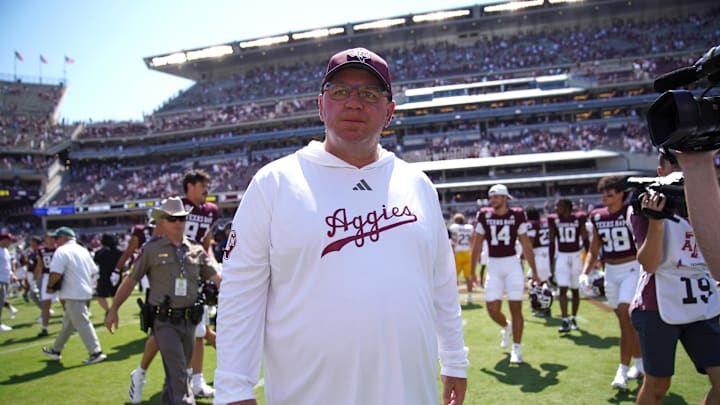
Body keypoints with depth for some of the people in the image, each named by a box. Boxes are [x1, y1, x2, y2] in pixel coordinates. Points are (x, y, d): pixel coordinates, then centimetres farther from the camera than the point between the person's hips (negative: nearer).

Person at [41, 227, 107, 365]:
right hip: (85, 291, 9)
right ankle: (56, 350, 32)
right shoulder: (83, 250, 14)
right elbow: (94, 271, 15)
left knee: (82, 323, -7)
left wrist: (50, 286, -4)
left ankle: (96, 352, -9)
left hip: (73, 294, -9)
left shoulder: (62, 251, -11)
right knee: (68, 323, 20)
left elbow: (56, 273, -20)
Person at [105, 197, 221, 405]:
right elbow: (130, 280, 4)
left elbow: (217, 277, 5)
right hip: (165, 322, -4)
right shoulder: (152, 249, -1)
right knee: (178, 374, -13)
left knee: (176, 372, 17)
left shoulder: (196, 249, 9)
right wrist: (113, 310, 5)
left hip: (188, 321, 4)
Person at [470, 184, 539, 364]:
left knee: (516, 308, 0)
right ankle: (506, 327, 34)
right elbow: (477, 245, 6)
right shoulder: (484, 216, 1)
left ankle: (516, 349, 14)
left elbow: (526, 245, 2)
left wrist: (534, 272, 2)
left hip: (512, 264, -2)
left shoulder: (517, 215, -3)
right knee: (493, 309, -1)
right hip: (493, 266, 2)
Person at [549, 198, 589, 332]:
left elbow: (585, 241, 2)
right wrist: (551, 262, 4)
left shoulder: (578, 219, -3)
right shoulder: (554, 220, 0)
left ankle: (573, 319, 25)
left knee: (575, 290, 10)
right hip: (561, 257, 0)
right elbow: (552, 242, 5)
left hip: (576, 256, 0)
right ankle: (565, 322, -12)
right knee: (562, 289, -10)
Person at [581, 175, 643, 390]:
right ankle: (640, 363, 31)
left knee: (625, 316, -15)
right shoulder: (597, 217, 5)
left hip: (632, 269, -5)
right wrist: (585, 273, -1)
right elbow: (594, 251, 11)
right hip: (611, 271, 6)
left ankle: (622, 371, -10)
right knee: (625, 320, 14)